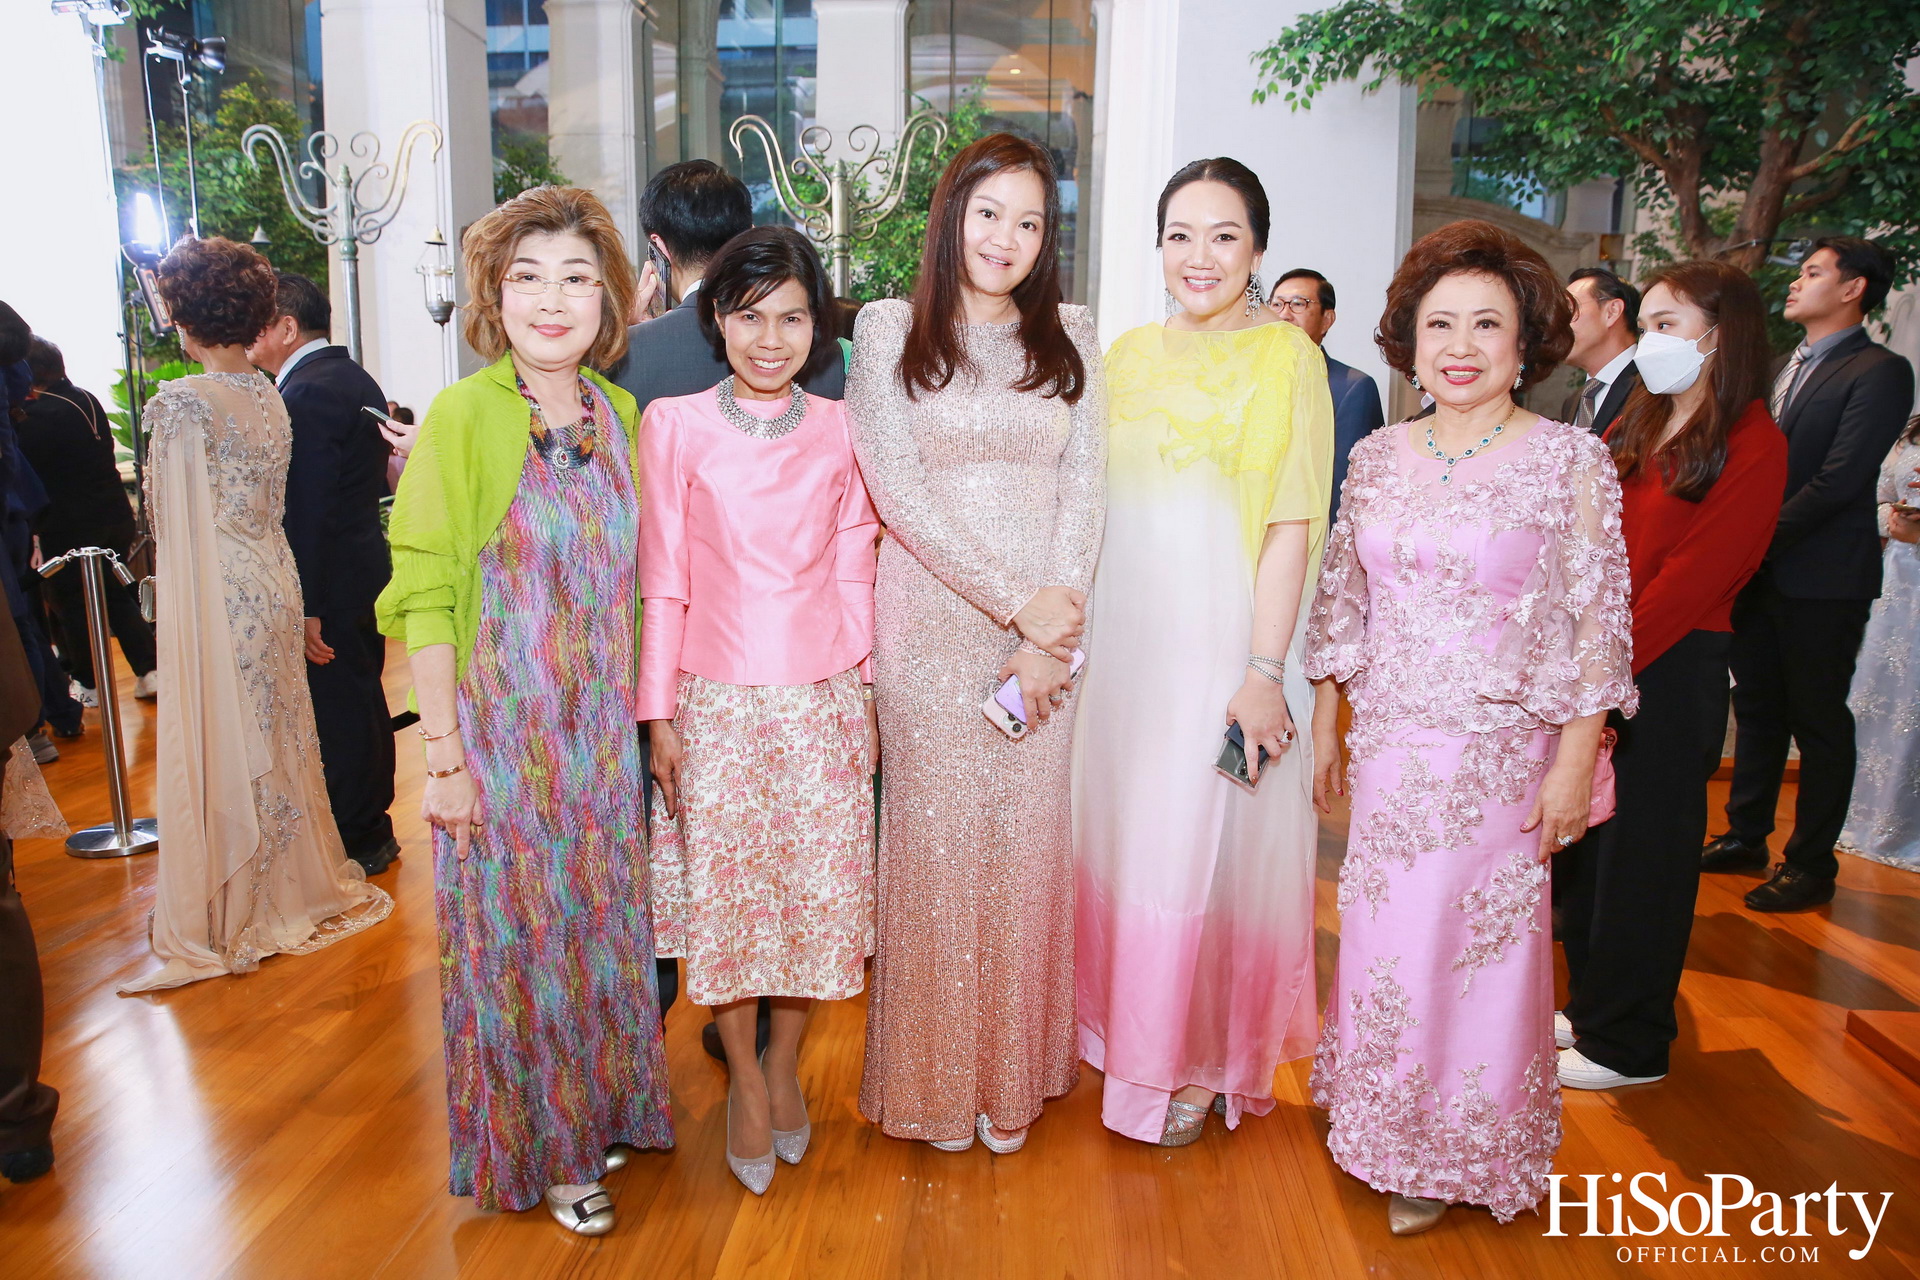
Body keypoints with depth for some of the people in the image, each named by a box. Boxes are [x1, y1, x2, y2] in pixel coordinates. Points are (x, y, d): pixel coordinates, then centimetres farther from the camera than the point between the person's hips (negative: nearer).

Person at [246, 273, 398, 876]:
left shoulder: (304, 395, -18)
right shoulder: (357, 380, 12)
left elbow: (306, 511, -22)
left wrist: (306, 610, -21)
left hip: (331, 582, -10)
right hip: (368, 569, 10)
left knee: (337, 712, 1)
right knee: (363, 700, 18)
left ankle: (356, 841, 13)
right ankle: (374, 828, 30)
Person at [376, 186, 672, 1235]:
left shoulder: (619, 414, 3)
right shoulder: (461, 417, -11)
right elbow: (423, 598, -10)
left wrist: (639, 719, 7)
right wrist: (444, 754, -13)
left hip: (602, 733, 4)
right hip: (499, 732, -4)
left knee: (600, 922, 16)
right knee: (517, 935, 9)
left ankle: (596, 1109, 39)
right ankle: (532, 1148, 31)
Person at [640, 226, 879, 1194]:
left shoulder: (839, 431, 4)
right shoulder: (674, 425, -1)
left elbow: (853, 576, 7)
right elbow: (663, 579, -1)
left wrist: (865, 696, 7)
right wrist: (659, 712, -2)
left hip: (824, 698, 2)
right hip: (716, 699, -1)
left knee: (817, 889, 7)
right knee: (725, 892, 6)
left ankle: (784, 1062, 31)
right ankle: (745, 1082, 28)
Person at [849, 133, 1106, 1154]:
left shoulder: (1070, 338, 11)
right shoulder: (890, 331, 3)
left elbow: (1086, 486, 2)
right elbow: (902, 492, -7)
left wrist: (1052, 627, -10)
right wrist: (1018, 601, -13)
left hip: (1051, 626, 2)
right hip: (934, 621, -2)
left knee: (1028, 842, 7)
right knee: (937, 839, 3)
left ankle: (1013, 1076, 25)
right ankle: (935, 1080, 22)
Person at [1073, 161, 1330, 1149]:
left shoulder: (1284, 354, -6)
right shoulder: (1128, 354, 10)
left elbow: (1291, 527, -11)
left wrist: (1264, 670, -17)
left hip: (1222, 640, -5)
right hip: (1122, 636, 6)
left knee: (1202, 848, 3)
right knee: (1118, 835, 14)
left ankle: (1199, 1059, 25)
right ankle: (1127, 1026, 36)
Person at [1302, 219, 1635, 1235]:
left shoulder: (1570, 459, -8)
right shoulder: (1377, 458, 3)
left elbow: (1596, 623, -7)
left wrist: (1573, 762, -10)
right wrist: (1325, 727, 10)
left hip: (1501, 750, -3)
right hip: (1388, 743, 4)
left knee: (1479, 945, 8)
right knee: (1382, 938, 14)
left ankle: (1454, 1152, 33)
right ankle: (1383, 1131, 39)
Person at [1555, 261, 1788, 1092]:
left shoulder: (1751, 446, -9)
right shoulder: (1637, 426, 12)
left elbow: (1693, 578, -16)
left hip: (1670, 672, -6)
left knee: (1643, 852, 4)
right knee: (1588, 843, 13)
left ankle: (1626, 1046, 19)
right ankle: (1591, 1005, 30)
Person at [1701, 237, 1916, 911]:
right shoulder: (1785, 369, 16)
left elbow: (1839, 480, -17)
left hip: (1821, 581, -7)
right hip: (1758, 572, 7)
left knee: (1818, 722, 3)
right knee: (1756, 709, 15)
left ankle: (1811, 865, 14)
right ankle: (1746, 836, 28)